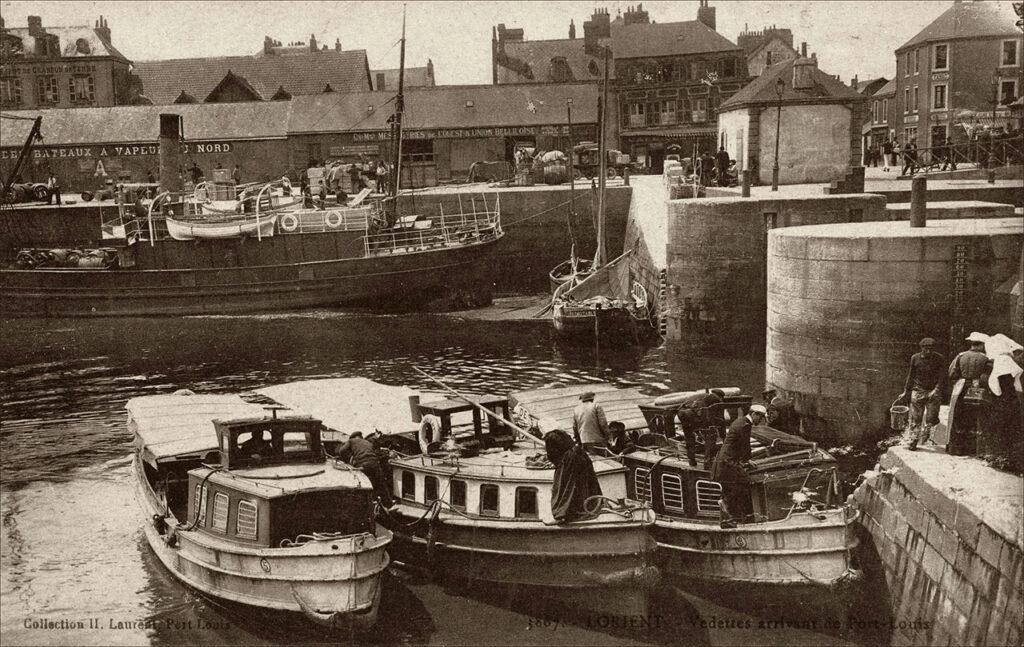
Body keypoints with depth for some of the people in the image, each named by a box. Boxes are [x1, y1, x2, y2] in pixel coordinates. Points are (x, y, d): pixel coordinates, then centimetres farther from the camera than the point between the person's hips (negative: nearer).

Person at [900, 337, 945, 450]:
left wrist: (936, 390, -23)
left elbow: (941, 377, -8)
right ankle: (913, 441, 3)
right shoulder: (915, 358, 0)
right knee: (915, 418, -3)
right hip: (918, 391, 1)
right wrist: (906, 392, 13)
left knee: (930, 418, -3)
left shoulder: (939, 359, -5)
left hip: (933, 392, -1)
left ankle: (925, 435, 26)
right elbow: (911, 376, 11)